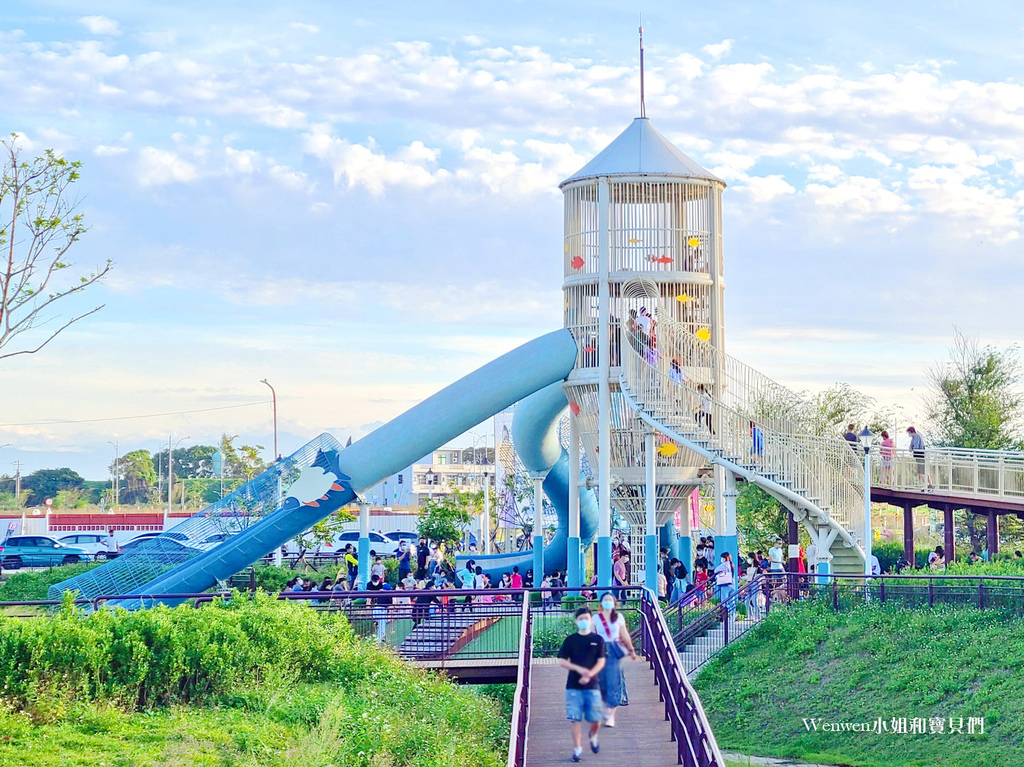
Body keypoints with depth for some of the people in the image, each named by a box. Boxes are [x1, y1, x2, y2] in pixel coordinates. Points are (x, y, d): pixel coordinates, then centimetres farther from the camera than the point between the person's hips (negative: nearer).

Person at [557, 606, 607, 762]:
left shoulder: (598, 640, 6)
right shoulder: (570, 640, 6)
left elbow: (601, 662, 1)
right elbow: (562, 661, 2)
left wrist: (589, 675, -15)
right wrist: (578, 669, -13)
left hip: (592, 686, 0)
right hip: (573, 686, 0)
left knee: (596, 719, -2)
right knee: (575, 719, -5)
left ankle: (593, 736, 30)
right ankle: (577, 749, 3)